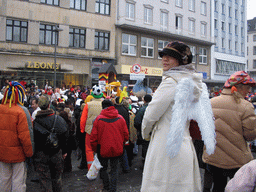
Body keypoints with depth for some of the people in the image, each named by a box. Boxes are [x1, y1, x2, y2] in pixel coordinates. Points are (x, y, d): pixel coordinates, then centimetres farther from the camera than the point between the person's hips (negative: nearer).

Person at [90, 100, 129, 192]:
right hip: (117, 149, 2)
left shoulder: (99, 119, -10)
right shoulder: (120, 118, -3)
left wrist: (95, 149, 7)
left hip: (103, 149, -2)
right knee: (114, 169, 17)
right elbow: (126, 135, 3)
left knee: (103, 168, 20)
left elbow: (93, 137, -7)